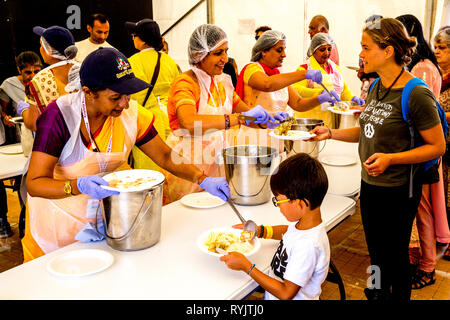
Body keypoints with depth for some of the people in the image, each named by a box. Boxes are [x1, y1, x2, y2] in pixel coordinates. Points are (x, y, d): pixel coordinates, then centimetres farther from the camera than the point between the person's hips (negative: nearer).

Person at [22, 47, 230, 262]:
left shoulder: (131, 113, -12)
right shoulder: (59, 115, -24)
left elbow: (166, 156, -5)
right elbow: (35, 183, -25)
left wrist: (203, 180, -20)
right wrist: (78, 186, -44)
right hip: (60, 221, -3)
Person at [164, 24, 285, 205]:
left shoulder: (222, 81, 10)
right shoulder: (185, 83, -14)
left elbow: (245, 111, 18)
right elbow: (189, 122, -33)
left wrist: (266, 120, -4)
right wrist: (239, 118, -36)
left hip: (218, 162, 6)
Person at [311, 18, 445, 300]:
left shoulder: (416, 94, -20)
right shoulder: (376, 87, 4)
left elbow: (437, 146, -15)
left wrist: (390, 158, -26)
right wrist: (330, 133, 3)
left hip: (398, 191, -7)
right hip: (370, 184, 7)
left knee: (395, 256, 11)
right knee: (376, 253, 23)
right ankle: (378, 292, 44)